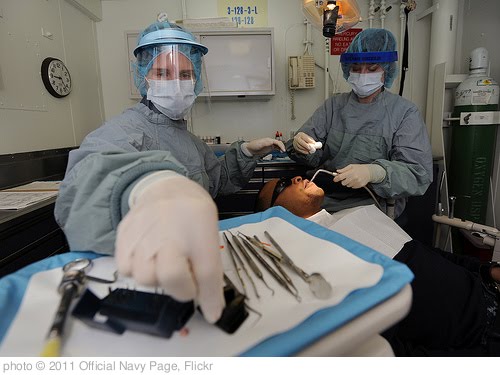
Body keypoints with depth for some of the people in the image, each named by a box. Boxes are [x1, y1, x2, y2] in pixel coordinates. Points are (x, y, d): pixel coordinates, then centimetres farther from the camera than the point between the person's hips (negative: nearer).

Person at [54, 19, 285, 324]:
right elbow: (91, 167, -34)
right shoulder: (126, 129, -12)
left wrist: (245, 152, 7)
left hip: (191, 256, 8)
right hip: (146, 264, -7)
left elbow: (213, 179, 22)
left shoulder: (184, 132, 15)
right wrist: (147, 186, -55)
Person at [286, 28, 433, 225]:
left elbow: (418, 173, -9)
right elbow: (313, 155, 5)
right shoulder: (333, 104, 11)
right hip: (324, 200, 3)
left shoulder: (405, 112, 0)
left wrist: (374, 173, -28)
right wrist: (301, 145, -19)